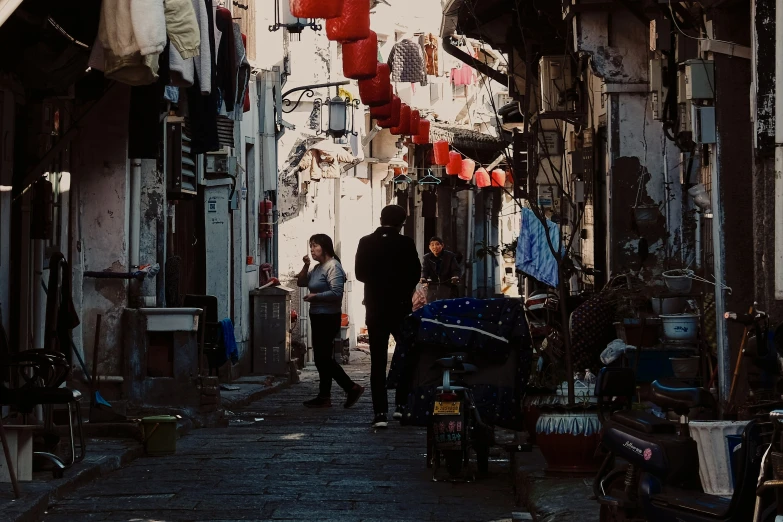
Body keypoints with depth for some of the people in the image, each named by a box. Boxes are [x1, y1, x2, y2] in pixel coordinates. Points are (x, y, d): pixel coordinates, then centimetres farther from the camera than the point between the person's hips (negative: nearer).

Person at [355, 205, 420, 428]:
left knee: (378, 361, 3)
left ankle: (380, 413, -3)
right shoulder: (406, 244, -10)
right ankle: (402, 405, 11)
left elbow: (360, 273, 1)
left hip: (375, 307, 2)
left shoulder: (366, 243, -3)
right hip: (400, 306, -2)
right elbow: (415, 274, -7)